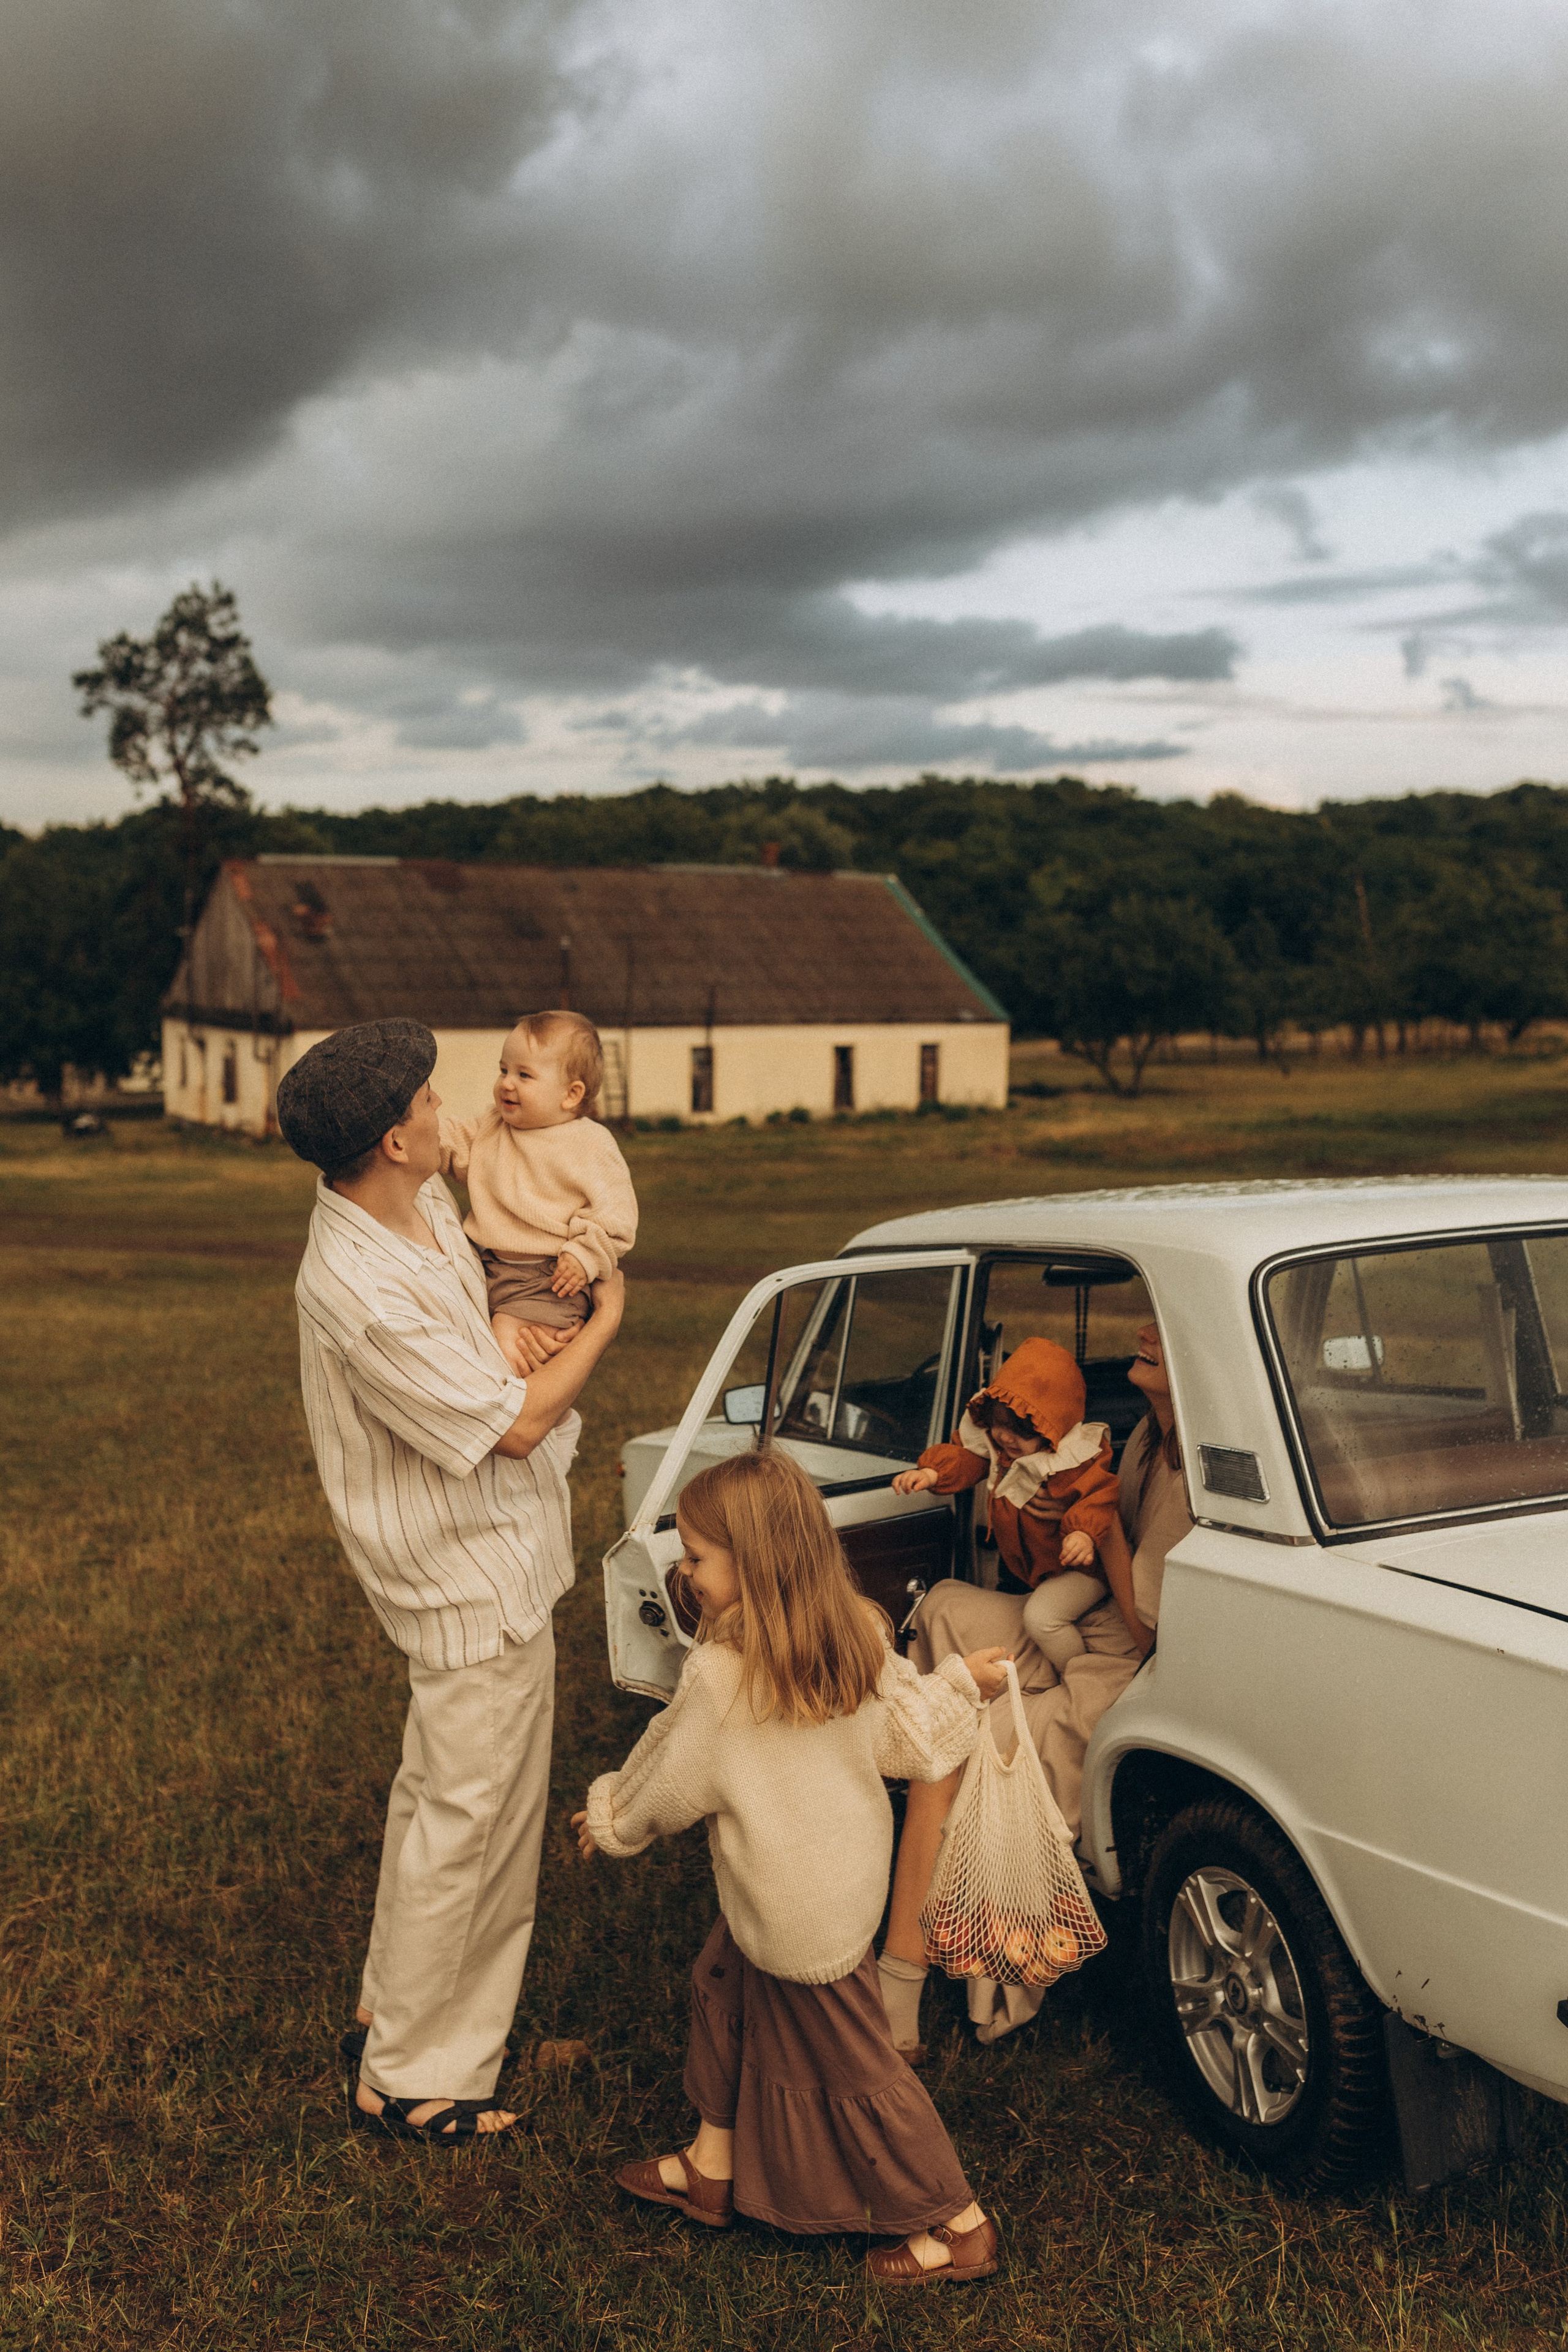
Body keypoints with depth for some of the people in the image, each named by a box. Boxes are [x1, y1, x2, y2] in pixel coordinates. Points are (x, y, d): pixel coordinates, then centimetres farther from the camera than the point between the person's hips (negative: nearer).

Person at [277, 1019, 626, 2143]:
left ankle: (395, 2002, 42)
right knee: (471, 1825, 4)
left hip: (486, 1556, 10)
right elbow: (512, 1424, -23)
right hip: (477, 1585, -10)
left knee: (440, 1797, 23)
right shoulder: (362, 1293, -31)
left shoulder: (423, 1202, -4)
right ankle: (411, 2079, 20)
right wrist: (605, 1320, -10)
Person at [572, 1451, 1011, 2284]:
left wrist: (610, 1817, 6)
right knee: (722, 1986, 25)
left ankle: (960, 2226, 23)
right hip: (851, 1863, 9)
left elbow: (670, 1783, -13)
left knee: (849, 2062, 9)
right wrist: (961, 1679, 20)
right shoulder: (858, 1635, -9)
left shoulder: (721, 1675, -28)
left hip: (800, 1909, -9)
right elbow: (905, 1726, 3)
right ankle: (711, 2167, 41)